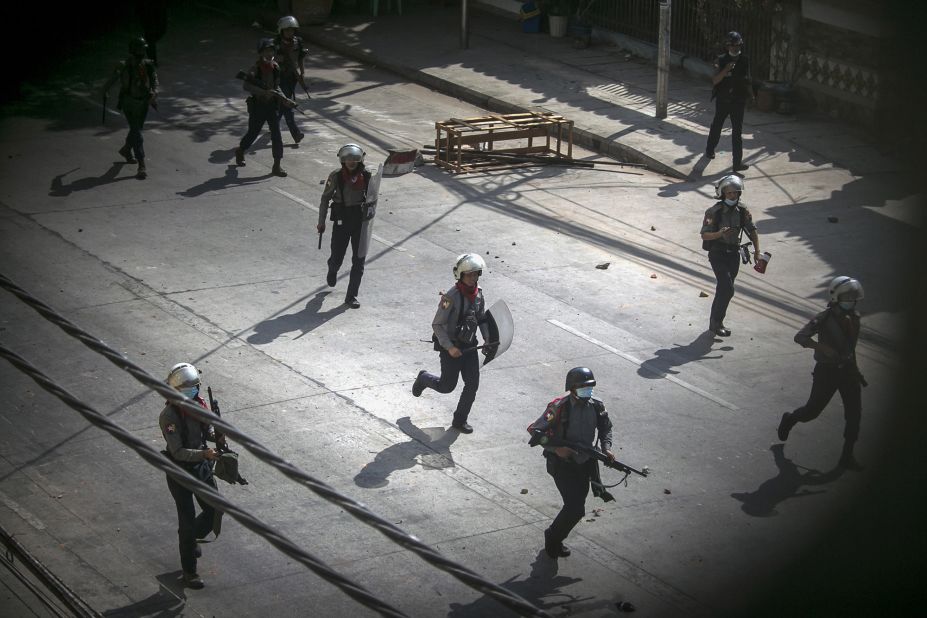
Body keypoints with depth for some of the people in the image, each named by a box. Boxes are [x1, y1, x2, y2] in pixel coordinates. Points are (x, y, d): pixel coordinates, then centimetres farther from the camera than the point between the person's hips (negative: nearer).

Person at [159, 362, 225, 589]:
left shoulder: (200, 405, -4)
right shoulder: (169, 416, -24)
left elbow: (208, 429, 10)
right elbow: (178, 452, -27)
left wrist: (216, 437, -13)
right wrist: (204, 453, -39)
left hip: (202, 467, 6)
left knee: (215, 509, 12)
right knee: (188, 520, 0)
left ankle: (191, 538, 43)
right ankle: (189, 572, 13)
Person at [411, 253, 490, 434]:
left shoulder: (478, 295, 0)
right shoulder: (451, 297, -22)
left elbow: (482, 320, 15)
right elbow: (437, 325, -19)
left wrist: (488, 340, 2)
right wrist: (449, 347, -23)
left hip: (469, 346, 6)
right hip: (450, 347, -6)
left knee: (472, 384, 1)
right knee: (447, 386, 7)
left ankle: (460, 420, 16)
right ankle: (424, 378, 39)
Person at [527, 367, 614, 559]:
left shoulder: (597, 406, -4)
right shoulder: (559, 408, -20)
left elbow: (606, 428, 16)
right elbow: (534, 430, -16)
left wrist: (606, 448, -2)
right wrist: (556, 448, -26)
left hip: (585, 463, 6)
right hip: (562, 464, -6)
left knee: (576, 507, 14)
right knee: (575, 509, -13)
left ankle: (555, 540, 35)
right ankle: (552, 539, 12)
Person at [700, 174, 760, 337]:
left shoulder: (742, 211, 0)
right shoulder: (714, 212, -15)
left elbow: (752, 231, 6)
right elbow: (704, 235, -19)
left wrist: (757, 251, -4)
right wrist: (719, 234, -38)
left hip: (733, 254, 5)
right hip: (718, 254, -5)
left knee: (724, 289, 12)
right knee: (727, 289, -16)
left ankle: (715, 321, 24)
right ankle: (717, 322, -6)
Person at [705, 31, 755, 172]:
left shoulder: (745, 61, 0)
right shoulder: (721, 60, -6)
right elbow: (715, 81, -13)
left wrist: (751, 95, 15)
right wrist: (725, 70, -25)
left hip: (738, 101, 0)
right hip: (722, 100, 0)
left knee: (737, 131, -5)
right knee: (716, 126, 18)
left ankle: (738, 162, -6)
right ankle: (710, 150, 40)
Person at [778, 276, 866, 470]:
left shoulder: (854, 318, 3)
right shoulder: (824, 318, -17)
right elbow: (800, 337, -26)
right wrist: (822, 347, -39)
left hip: (847, 370, 5)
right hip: (826, 371, -5)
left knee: (854, 414, -2)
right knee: (813, 410, 7)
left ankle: (847, 456, 7)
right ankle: (789, 419, 40)